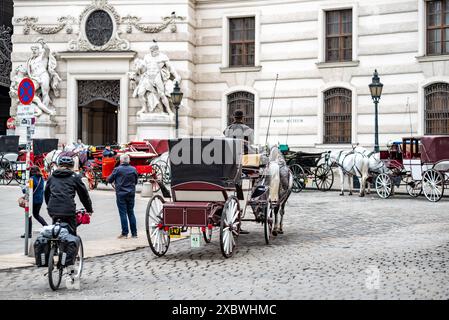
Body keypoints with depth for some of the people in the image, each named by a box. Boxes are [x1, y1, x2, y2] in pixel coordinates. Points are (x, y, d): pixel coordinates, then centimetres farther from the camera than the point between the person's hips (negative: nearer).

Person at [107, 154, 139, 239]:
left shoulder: (117, 169, -9)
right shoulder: (133, 169, 1)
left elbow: (109, 180, 0)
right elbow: (136, 181, 12)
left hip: (121, 194, -3)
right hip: (131, 194, 4)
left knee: (123, 213, -1)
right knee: (131, 213, 11)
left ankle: (125, 233, -3)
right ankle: (134, 233, 11)